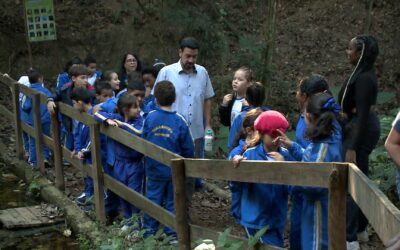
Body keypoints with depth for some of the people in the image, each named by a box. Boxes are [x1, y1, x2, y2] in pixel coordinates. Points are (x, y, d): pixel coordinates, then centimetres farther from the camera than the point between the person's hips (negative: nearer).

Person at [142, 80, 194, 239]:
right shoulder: (179, 120, -13)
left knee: (153, 198, 13)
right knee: (172, 202, 11)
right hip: (175, 170, 0)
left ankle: (150, 230, 22)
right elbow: (188, 148, -7)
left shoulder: (150, 117, -11)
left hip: (154, 168, 1)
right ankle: (172, 233, 19)